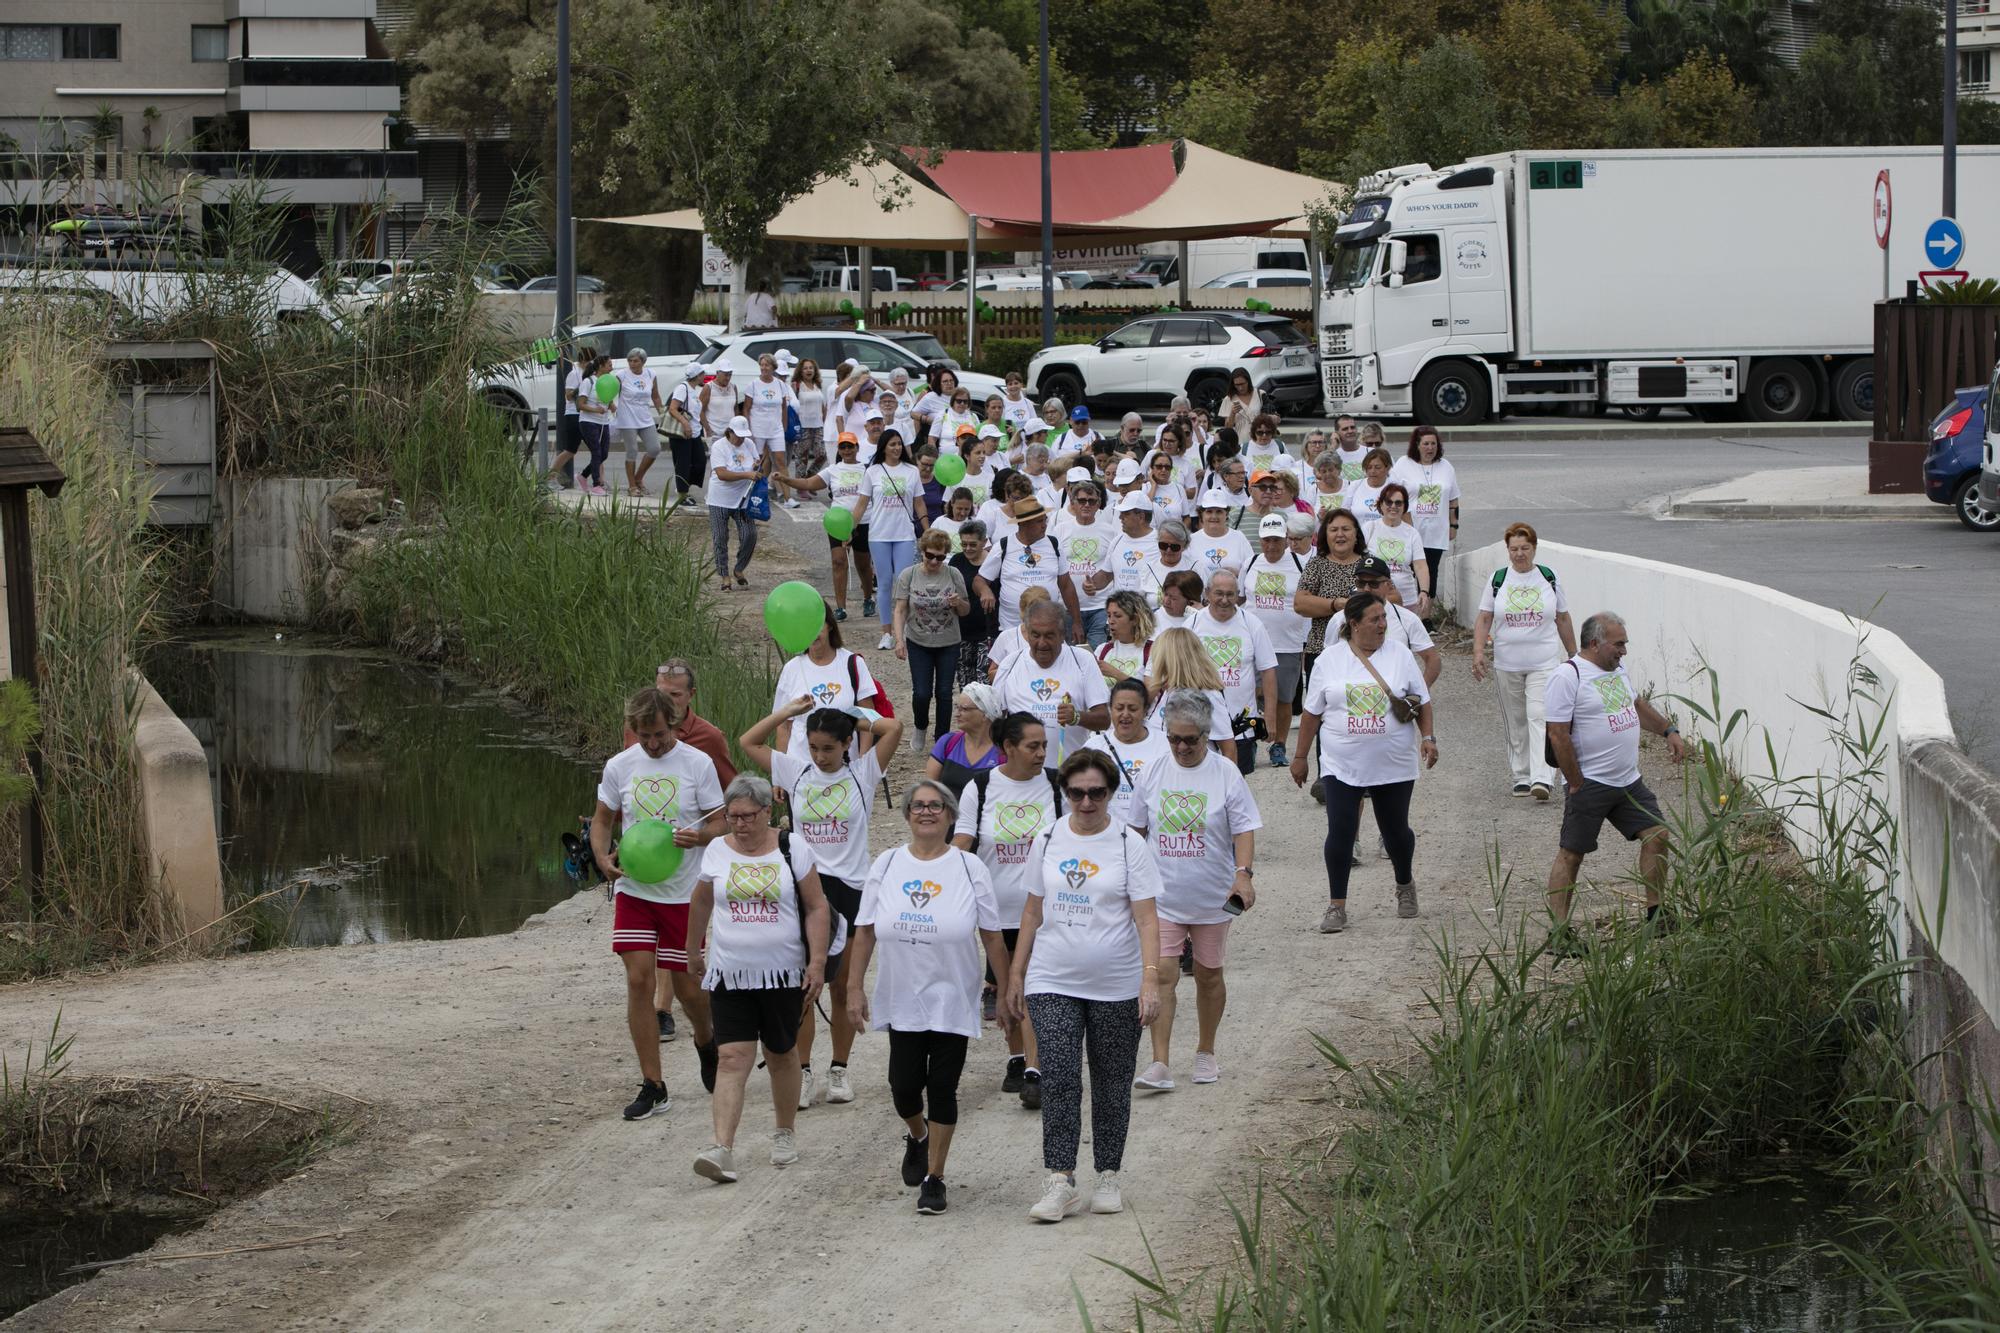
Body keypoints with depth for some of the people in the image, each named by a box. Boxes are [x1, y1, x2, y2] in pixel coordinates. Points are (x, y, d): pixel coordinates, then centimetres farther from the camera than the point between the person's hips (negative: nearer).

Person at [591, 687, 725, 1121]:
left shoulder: (697, 763, -5)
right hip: (633, 889, 2)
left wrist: (698, 836, -25)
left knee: (687, 986, 5)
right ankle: (652, 1087, -1)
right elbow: (603, 820, 13)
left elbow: (720, 824, -2)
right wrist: (603, 858, -7)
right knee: (639, 980, -7)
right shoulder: (619, 766, 2)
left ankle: (706, 1042, 40)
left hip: (684, 891, -2)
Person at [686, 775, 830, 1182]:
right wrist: (692, 952, 27)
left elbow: (816, 908, -1)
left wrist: (817, 962, -9)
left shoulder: (792, 850, -2)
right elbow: (700, 904, 19)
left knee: (782, 1055, 13)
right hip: (730, 976, 0)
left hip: (783, 974, 0)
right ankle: (722, 1149, -20)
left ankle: (785, 1134, 32)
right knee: (733, 1059, -11)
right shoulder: (717, 852, 3)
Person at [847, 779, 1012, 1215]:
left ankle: (934, 1178, 11)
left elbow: (992, 938, 0)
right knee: (903, 1087, 0)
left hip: (952, 1002, -2)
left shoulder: (969, 869, -3)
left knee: (942, 1089, -1)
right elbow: (865, 932, 5)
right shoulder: (887, 865, 2)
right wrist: (854, 988, 2)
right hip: (901, 1001, 2)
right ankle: (918, 1136, 34)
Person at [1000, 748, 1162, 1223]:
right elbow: (1033, 913, 13)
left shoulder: (1129, 846, -4)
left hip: (1116, 987, -2)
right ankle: (1060, 1183, -11)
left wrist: (1150, 981, -18)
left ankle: (1108, 1178, 19)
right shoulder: (1048, 841, 6)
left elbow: (1146, 920, -8)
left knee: (1111, 1085, 7)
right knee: (1059, 1081, -9)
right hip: (1053, 985, 2)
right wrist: (1015, 977, 12)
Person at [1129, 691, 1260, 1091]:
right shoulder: (1152, 773, 1)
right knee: (1162, 975, -10)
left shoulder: (1225, 774, -6)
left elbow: (1244, 829, -7)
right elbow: (1137, 830, 11)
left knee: (1209, 975, 13)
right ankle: (1160, 1065, -13)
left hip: (1212, 897, -1)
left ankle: (1205, 1053, 30)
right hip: (1162, 896, 1)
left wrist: (1244, 873, -22)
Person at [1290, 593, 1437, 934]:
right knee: (1340, 832, -8)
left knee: (1395, 830, 10)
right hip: (1342, 766, -1)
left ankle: (1405, 885, 38)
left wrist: (1427, 737, -6)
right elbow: (1312, 713, 6)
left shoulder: (1400, 656, 2)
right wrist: (1300, 757, 8)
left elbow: (1422, 703, 8)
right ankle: (1336, 906, 1)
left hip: (1394, 765, 1)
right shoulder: (1329, 660, 1)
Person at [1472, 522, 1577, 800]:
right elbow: (1484, 619, 4)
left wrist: (1573, 655, 15)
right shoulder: (1498, 580, 4)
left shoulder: (1548, 578, 4)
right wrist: (1478, 652, -9)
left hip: (1544, 662, -2)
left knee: (1540, 717, -15)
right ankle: (1522, 777, 18)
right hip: (1507, 663, 2)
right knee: (1516, 723, 8)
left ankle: (1542, 778, -23)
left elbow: (1563, 620, 12)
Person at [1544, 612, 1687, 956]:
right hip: (1589, 784, -8)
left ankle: (1656, 914, 16)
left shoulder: (1617, 668, 11)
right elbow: (1558, 735, -18)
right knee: (1571, 854, -3)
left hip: (1628, 781, 8)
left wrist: (1669, 730, 20)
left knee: (1656, 835, 4)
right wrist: (1576, 784, -16)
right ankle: (1558, 931, 0)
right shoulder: (1568, 676, -16)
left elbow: (1637, 705, 30)